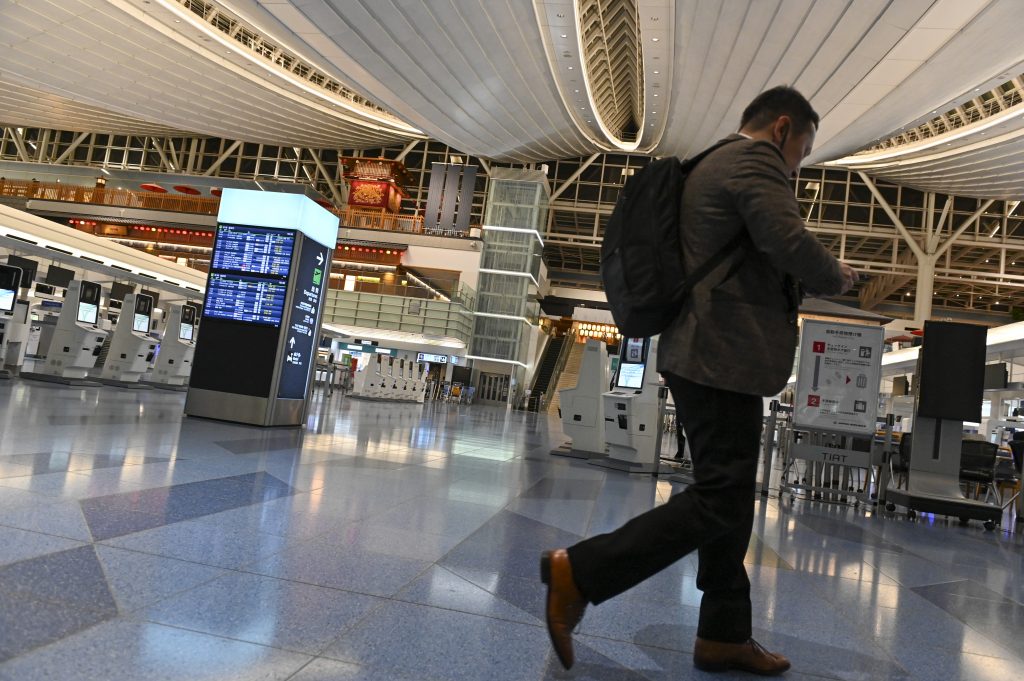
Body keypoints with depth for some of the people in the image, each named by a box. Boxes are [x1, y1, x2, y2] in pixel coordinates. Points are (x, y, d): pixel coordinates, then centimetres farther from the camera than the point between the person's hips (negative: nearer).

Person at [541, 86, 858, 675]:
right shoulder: (756, 159, -6)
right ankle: (579, 572, -5)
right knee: (720, 501, -6)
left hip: (704, 354, 11)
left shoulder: (714, 166, 24)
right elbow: (789, 242, -21)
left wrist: (807, 281, 20)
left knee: (730, 498, 14)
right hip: (724, 357, -11)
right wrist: (835, 277, -1)